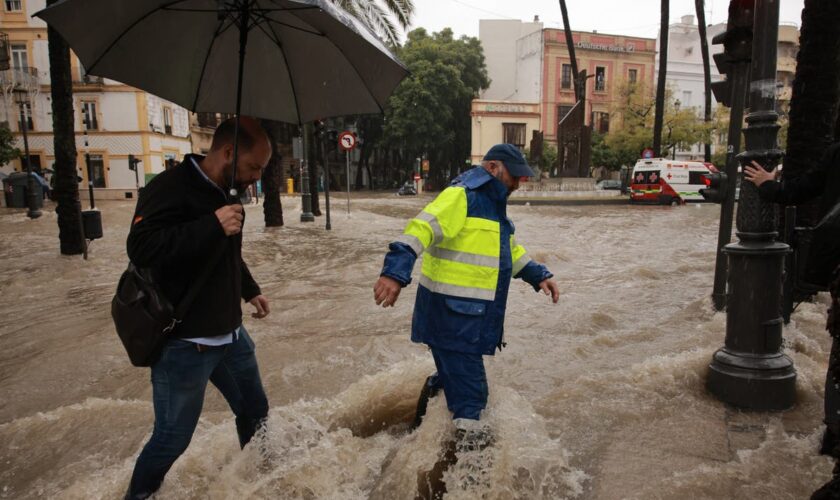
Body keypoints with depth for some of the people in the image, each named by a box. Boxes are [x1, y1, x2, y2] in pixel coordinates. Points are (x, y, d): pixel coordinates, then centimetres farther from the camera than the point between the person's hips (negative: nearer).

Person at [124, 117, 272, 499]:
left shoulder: (224, 193, 10)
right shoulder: (170, 188, -17)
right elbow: (141, 248, -29)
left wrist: (250, 291, 24)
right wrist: (212, 225, -35)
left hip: (230, 334, 8)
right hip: (184, 343, -8)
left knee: (255, 412, 19)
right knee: (173, 437, 5)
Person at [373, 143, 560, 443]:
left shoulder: (493, 205, 18)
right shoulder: (461, 196, -15)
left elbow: (510, 249, 28)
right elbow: (424, 228, -30)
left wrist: (538, 276, 18)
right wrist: (396, 271, -43)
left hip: (473, 312, 10)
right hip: (451, 311, -10)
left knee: (457, 375, 23)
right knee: (468, 387, 2)